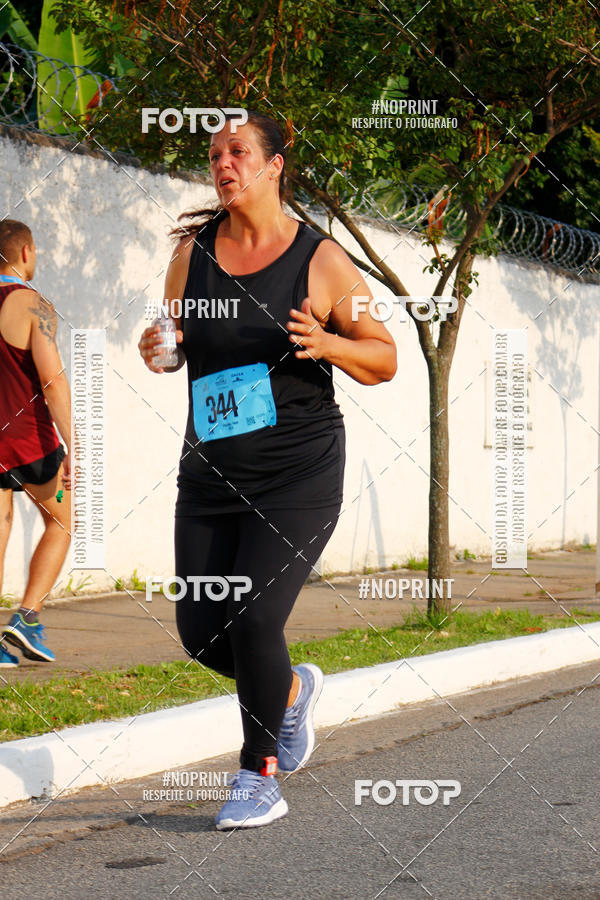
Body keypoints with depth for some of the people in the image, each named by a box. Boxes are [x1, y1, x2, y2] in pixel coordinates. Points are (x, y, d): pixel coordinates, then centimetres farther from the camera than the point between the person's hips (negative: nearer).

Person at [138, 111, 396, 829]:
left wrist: (326, 342, -19)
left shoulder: (320, 259, -4)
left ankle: (260, 780, 5)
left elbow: (384, 361, 1)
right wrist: (157, 350, -7)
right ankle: (291, 691, 36)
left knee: (253, 620, -14)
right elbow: (176, 341, 17)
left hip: (298, 473, -4)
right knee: (201, 631, 3)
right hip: (211, 473, 5)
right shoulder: (192, 251, 5)